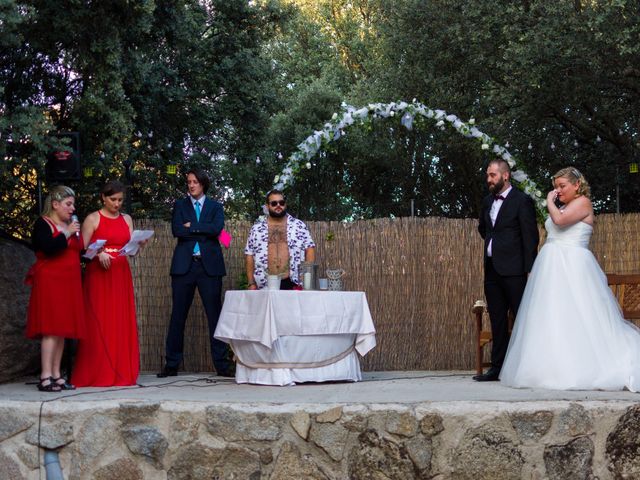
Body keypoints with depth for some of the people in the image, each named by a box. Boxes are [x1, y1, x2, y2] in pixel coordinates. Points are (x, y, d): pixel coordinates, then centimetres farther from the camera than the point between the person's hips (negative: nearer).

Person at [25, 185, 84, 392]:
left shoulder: (70, 225, 18)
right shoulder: (43, 224, -5)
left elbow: (77, 252, 25)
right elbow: (48, 248, -22)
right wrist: (66, 233, -15)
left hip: (68, 283, 8)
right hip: (50, 282, -8)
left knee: (63, 330, 6)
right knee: (52, 329, -13)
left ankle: (56, 375, 8)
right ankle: (46, 377, -13)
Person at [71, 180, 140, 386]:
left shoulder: (127, 219, 14)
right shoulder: (93, 219, 1)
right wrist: (98, 254, -20)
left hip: (121, 275, 4)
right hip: (98, 275, -4)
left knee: (122, 323, 0)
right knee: (98, 324, -6)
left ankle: (121, 372, 3)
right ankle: (97, 373, -4)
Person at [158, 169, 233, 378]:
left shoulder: (215, 207, 12)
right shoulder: (180, 205, 13)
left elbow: (217, 228, -7)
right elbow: (177, 230, -4)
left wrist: (192, 226, -6)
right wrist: (203, 231, -6)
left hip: (209, 265, 0)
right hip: (184, 265, 0)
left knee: (215, 314, -1)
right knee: (178, 315, 2)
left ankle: (222, 364, 2)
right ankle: (172, 364, 7)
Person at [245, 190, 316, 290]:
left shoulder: (299, 225, 8)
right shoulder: (257, 228, 10)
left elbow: (309, 248, 6)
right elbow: (249, 255, 10)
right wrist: (251, 284, 3)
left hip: (293, 283, -1)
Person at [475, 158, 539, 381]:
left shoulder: (522, 201, -7)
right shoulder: (487, 202, 15)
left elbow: (530, 236, -11)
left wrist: (530, 270, -16)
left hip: (513, 270, -7)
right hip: (491, 269, 7)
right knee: (497, 321, 10)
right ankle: (497, 367, 14)